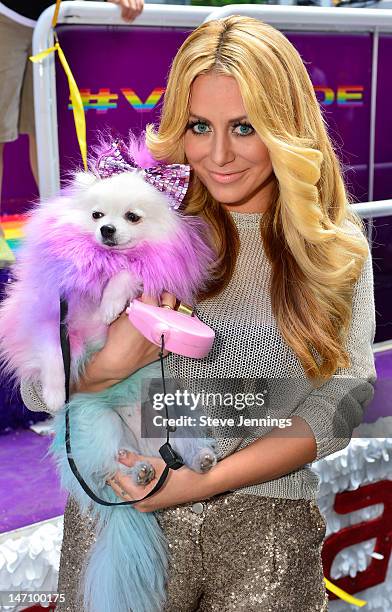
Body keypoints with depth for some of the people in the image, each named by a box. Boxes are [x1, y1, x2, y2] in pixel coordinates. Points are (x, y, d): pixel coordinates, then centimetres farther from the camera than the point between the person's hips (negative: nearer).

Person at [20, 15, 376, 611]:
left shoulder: (335, 244, -1)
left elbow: (342, 400, -6)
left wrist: (210, 481, -16)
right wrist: (111, 362, -27)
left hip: (265, 532, 1)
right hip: (122, 515, 0)